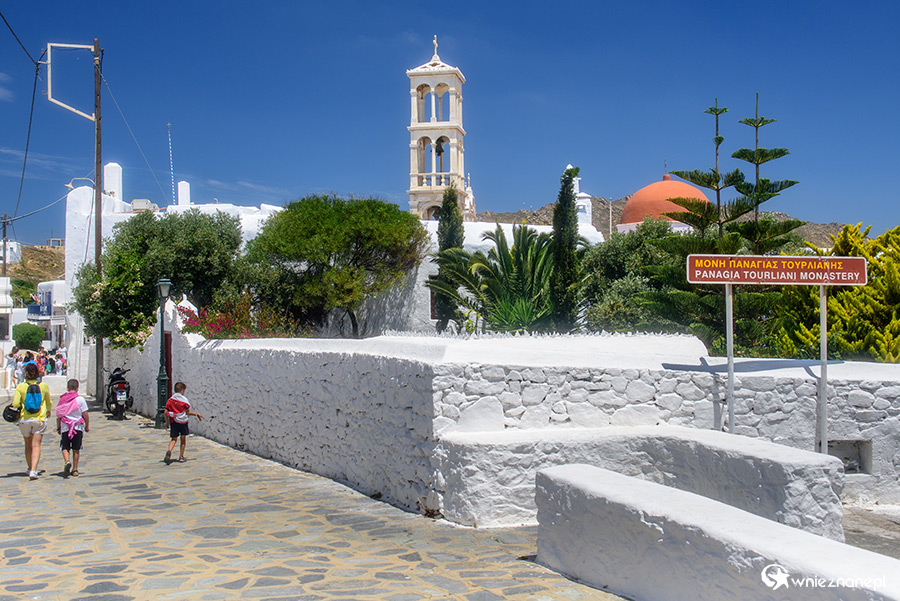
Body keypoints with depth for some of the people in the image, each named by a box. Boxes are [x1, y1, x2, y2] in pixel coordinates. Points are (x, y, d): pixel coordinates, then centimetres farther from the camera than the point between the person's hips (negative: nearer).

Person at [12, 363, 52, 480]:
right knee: (36, 446, -3)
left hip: (24, 419, 1)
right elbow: (49, 403, 12)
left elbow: (15, 404, -14)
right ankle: (33, 471, -17)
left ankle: (30, 469, 29)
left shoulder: (20, 387, -7)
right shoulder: (43, 386, -1)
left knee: (28, 446, 17)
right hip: (40, 419, 0)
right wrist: (48, 411, 33)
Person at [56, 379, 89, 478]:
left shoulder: (62, 399, 1)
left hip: (65, 427, 1)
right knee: (76, 449, 9)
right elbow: (85, 414, -6)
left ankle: (67, 461, -20)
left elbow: (58, 415, 4)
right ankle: (75, 470, 12)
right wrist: (87, 426, 7)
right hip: (78, 427, -1)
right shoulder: (80, 399, -7)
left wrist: (58, 427, 16)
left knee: (65, 447, 8)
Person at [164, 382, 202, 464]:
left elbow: (166, 412, 0)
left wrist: (167, 423, 10)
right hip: (183, 422, -3)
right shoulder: (184, 399, -8)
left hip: (173, 422, 3)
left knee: (173, 439, 9)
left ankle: (169, 451, -20)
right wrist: (196, 414, 4)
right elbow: (187, 412, -10)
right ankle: (181, 457, 13)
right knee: (183, 439, 11)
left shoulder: (170, 400, 2)